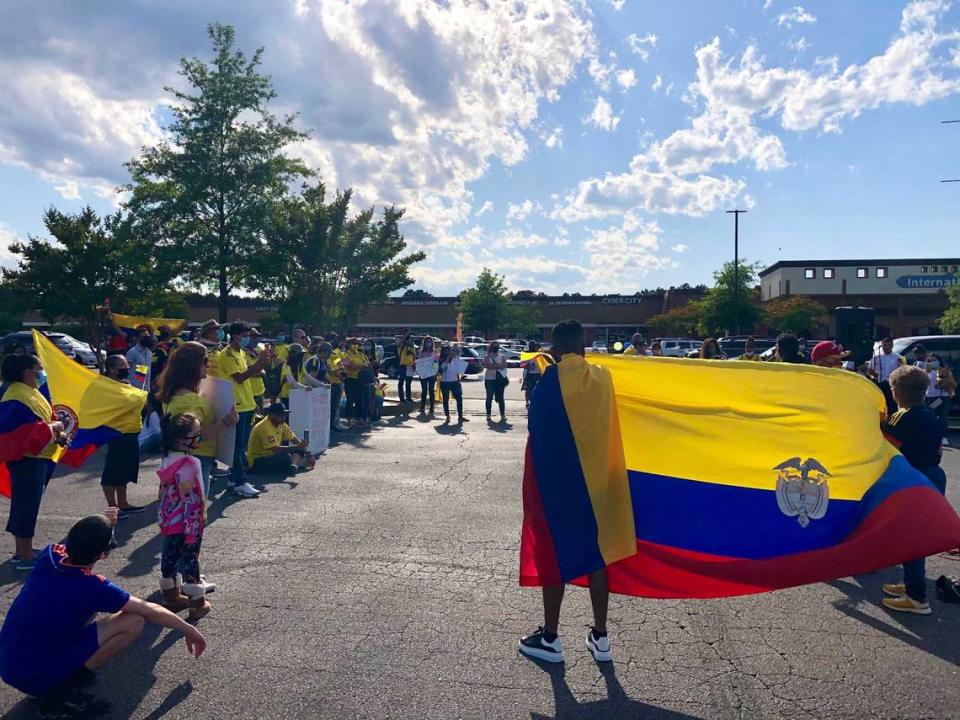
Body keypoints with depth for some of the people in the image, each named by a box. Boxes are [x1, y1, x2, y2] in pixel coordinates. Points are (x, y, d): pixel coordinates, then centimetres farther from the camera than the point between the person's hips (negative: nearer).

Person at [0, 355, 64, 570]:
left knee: (23, 504, 17)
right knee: (27, 505, -3)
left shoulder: (27, 392, 12)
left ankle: (21, 551, 27)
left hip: (32, 458, 10)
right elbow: (25, 430, -27)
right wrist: (52, 428, -16)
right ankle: (26, 557, 5)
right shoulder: (18, 397, -20)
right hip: (27, 460, -10)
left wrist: (55, 433, 6)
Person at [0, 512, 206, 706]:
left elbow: (77, 542, 23)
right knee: (134, 621, -12)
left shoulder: (49, 556, -7)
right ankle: (66, 685, -4)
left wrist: (103, 525, 9)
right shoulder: (93, 588, -21)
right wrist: (189, 630, 5)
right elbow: (152, 612, -8)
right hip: (40, 678, -7)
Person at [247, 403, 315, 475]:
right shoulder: (264, 427, -24)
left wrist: (307, 453, -5)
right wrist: (297, 447, -31)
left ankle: (293, 466, -24)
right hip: (257, 462, -9)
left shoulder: (281, 423, 3)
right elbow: (276, 449, -31)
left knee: (300, 451, -3)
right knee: (286, 458, -34)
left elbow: (294, 439, 7)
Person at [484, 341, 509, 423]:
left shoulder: (502, 356, 9)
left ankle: (503, 415, 3)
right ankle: (488, 415, 10)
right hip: (489, 379, -1)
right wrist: (498, 365, -14)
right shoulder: (487, 357, 5)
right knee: (489, 397, 3)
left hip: (500, 379, 1)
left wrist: (492, 365, -16)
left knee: (500, 397, 2)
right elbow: (485, 365, -13)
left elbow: (503, 365, -8)